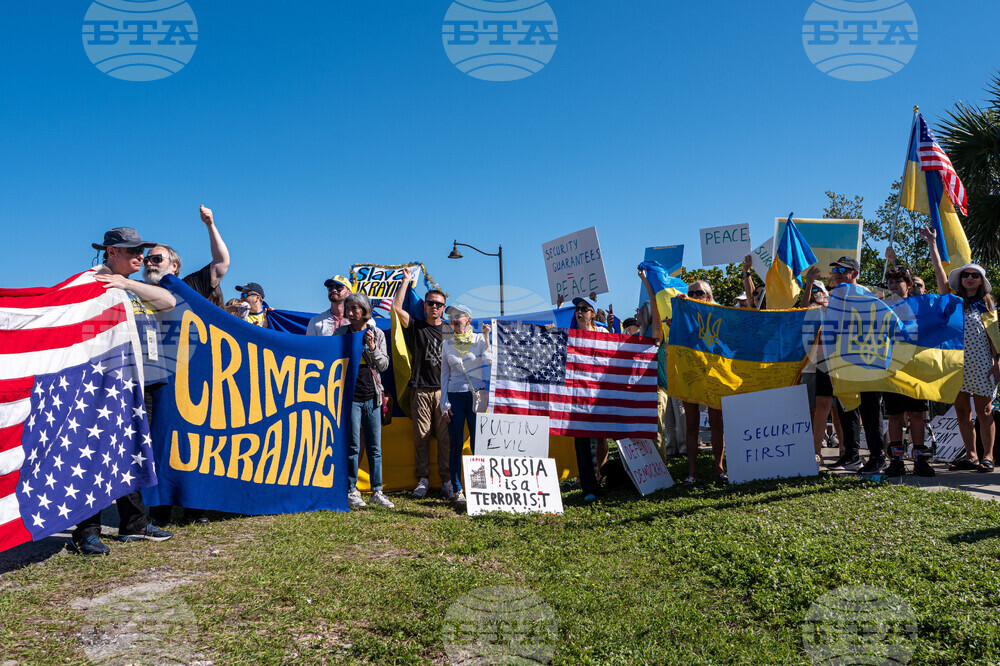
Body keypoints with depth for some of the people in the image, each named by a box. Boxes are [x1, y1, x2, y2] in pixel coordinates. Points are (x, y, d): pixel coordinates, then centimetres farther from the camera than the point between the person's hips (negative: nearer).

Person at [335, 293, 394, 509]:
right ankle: (352, 491, 9)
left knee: (375, 447, 5)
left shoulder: (377, 334, 7)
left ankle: (376, 491, 13)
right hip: (350, 396, -2)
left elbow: (384, 365, 3)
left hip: (372, 396, 2)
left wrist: (372, 348, -11)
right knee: (353, 446, -1)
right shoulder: (341, 332, 3)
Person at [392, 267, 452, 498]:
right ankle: (423, 479, 8)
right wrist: (406, 280, 1)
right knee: (421, 436, 0)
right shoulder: (416, 327, 9)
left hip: (444, 390, 0)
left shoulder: (450, 330, 12)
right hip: (421, 390, 0)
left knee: (445, 436, -1)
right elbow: (397, 307, -3)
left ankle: (447, 480, 5)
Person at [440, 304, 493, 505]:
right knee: (456, 445, 2)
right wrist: (444, 404, 5)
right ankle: (457, 490, 9)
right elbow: (444, 375, 10)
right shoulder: (447, 344, 9)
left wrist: (486, 338, -16)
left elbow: (489, 361, -14)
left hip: (476, 395, -1)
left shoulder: (479, 340, 3)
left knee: (477, 444, -1)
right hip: (454, 396, 2)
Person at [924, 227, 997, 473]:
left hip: (981, 364, -2)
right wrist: (932, 245, -1)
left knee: (984, 411, -1)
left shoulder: (987, 305, 8)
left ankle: (988, 455, 5)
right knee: (961, 411, 4)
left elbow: (994, 335, 4)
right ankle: (970, 455, 11)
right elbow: (940, 273, 3)